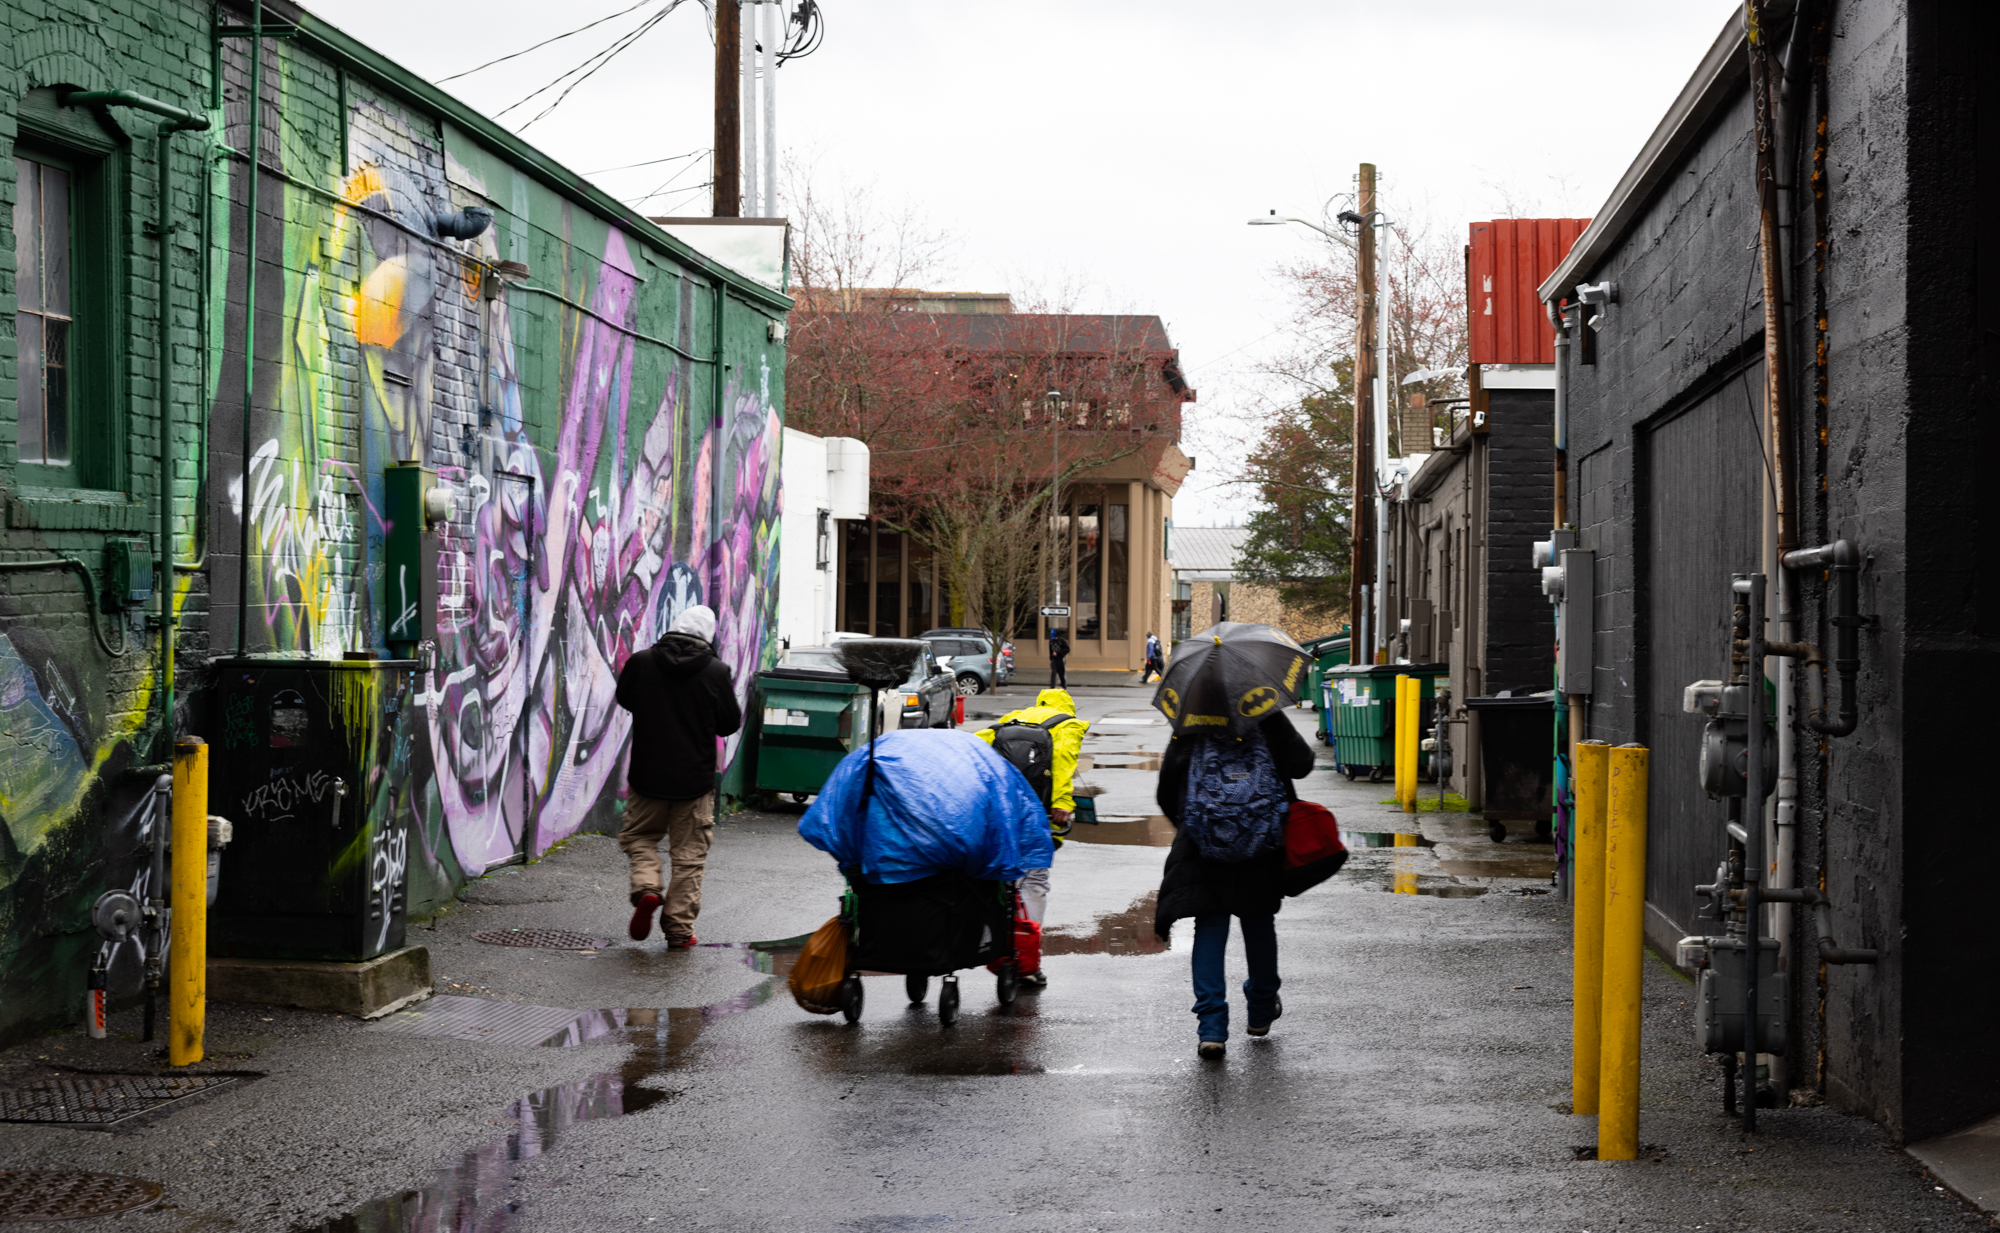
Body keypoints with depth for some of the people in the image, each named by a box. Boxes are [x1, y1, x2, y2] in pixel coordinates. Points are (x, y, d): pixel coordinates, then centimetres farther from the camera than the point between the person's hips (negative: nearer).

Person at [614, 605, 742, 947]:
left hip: (648, 774, 1)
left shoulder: (641, 662, -7)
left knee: (639, 836, 20)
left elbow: (624, 698, 12)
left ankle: (646, 889, -6)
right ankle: (679, 928, 8)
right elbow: (730, 724, 0)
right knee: (689, 854, 9)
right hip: (695, 778, -1)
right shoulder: (716, 672, -11)